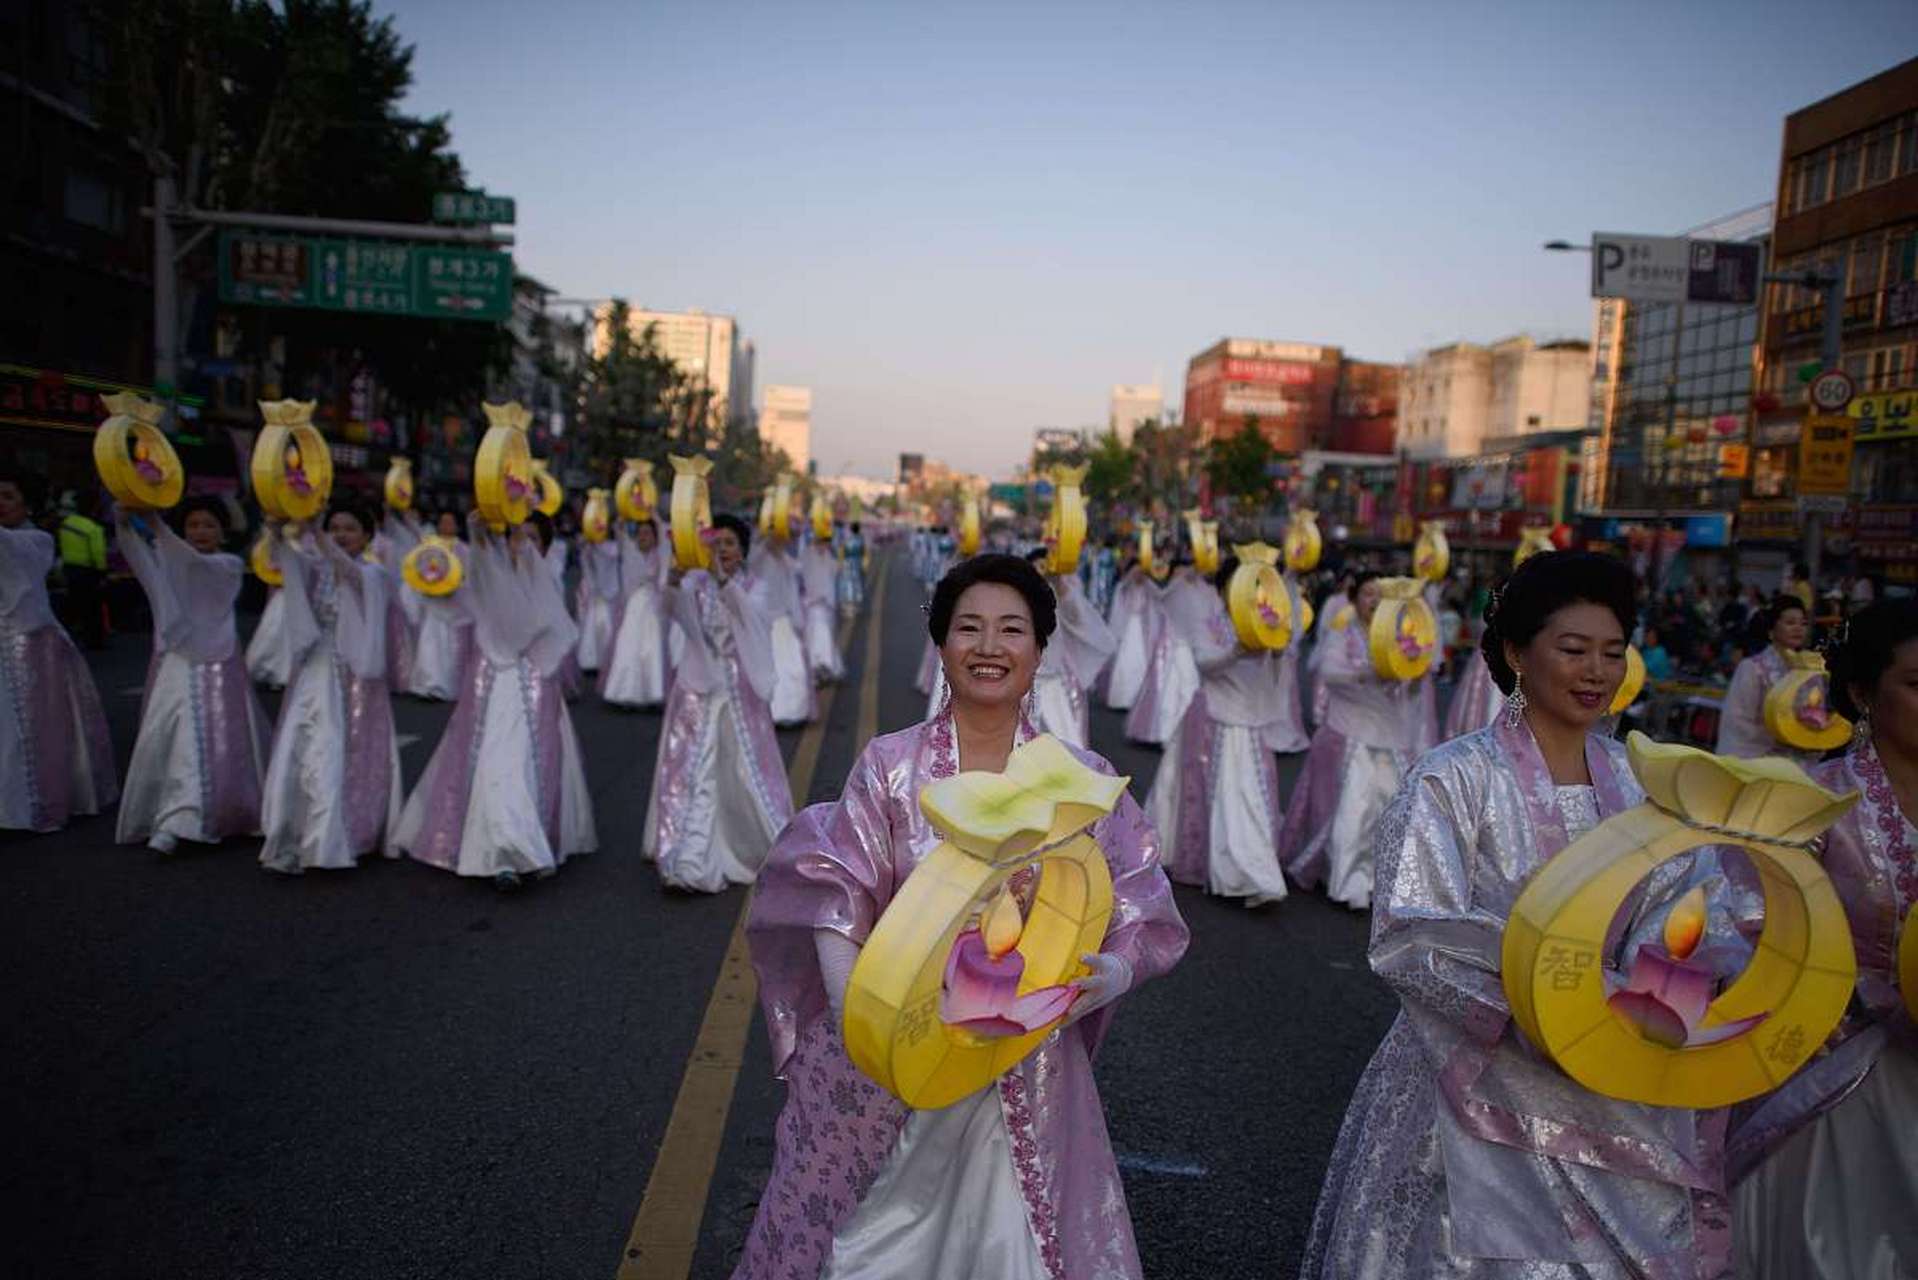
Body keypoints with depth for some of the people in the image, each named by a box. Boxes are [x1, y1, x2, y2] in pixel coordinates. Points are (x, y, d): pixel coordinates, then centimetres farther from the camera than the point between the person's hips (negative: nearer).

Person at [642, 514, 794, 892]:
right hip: (699, 689, -1)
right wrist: (673, 583, -41)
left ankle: (764, 850, 28)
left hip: (740, 691, 1)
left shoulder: (752, 589, 5)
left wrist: (725, 581, -34)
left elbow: (756, 615, -18)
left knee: (747, 770, 8)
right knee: (692, 770, -7)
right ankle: (690, 862, -8)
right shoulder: (697, 583, 3)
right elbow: (674, 605, -19)